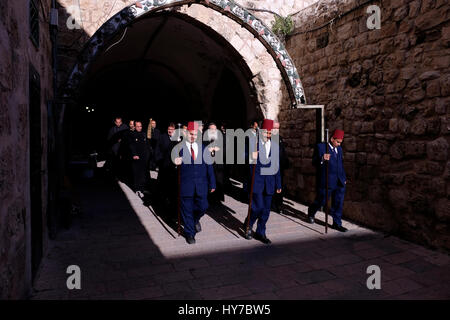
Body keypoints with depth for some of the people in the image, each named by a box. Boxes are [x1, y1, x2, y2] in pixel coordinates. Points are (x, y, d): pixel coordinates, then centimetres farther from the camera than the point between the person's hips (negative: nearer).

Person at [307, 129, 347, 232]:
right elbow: (314, 162, -11)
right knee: (321, 201, 6)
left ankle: (337, 223, 18)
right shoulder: (321, 147, -5)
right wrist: (322, 159, -31)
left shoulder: (339, 149, 16)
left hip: (339, 182, 6)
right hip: (327, 182, -6)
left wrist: (344, 178, 23)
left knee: (338, 203, 7)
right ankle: (311, 213, 34)